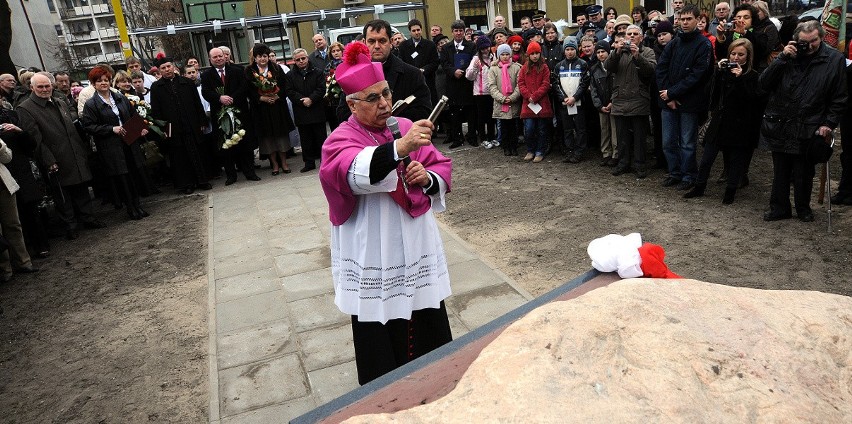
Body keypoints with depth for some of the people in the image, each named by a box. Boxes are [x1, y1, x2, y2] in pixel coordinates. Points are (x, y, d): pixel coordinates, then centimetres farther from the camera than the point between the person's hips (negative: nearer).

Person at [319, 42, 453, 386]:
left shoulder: (406, 128, 7)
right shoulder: (340, 141, -9)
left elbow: (443, 169, 11)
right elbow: (357, 173, -32)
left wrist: (427, 177, -12)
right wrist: (401, 147, -47)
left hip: (418, 248, 5)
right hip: (374, 259, -5)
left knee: (430, 327, 16)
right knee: (383, 342, 4)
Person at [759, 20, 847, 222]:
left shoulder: (834, 59, 0)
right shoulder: (789, 55, 5)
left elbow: (840, 98, 3)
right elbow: (764, 83, -4)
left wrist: (829, 123, -4)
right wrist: (782, 59, -12)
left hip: (808, 130, -2)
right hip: (779, 127, 2)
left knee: (803, 173, 8)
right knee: (780, 172, 11)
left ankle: (803, 208, 27)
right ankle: (779, 208, 23)